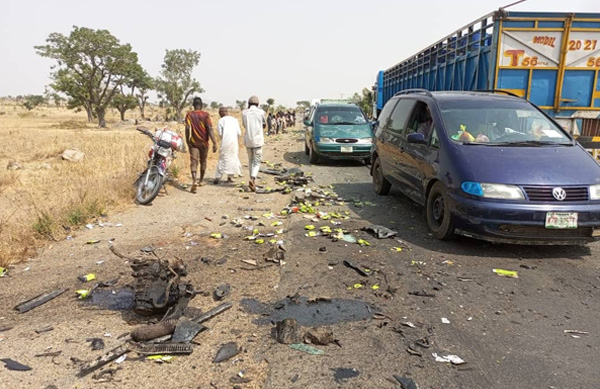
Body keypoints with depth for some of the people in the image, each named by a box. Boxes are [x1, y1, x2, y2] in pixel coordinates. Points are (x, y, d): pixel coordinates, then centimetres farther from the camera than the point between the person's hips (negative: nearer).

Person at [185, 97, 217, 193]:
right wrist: (214, 143, -16)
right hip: (204, 142, 0)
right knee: (203, 162, 17)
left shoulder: (189, 115, -2)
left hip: (193, 142, 0)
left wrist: (187, 141, 1)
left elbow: (187, 128, -9)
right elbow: (210, 129, -14)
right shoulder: (205, 115, -6)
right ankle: (201, 181, 31)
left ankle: (194, 181, -28)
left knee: (193, 162, -5)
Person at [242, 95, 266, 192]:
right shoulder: (261, 112, -3)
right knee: (257, 161, 0)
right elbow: (264, 125, 10)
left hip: (248, 140, 3)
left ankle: (253, 180, 22)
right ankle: (252, 179, -22)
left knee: (250, 160, 18)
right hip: (258, 140, -3)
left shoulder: (244, 113, 2)